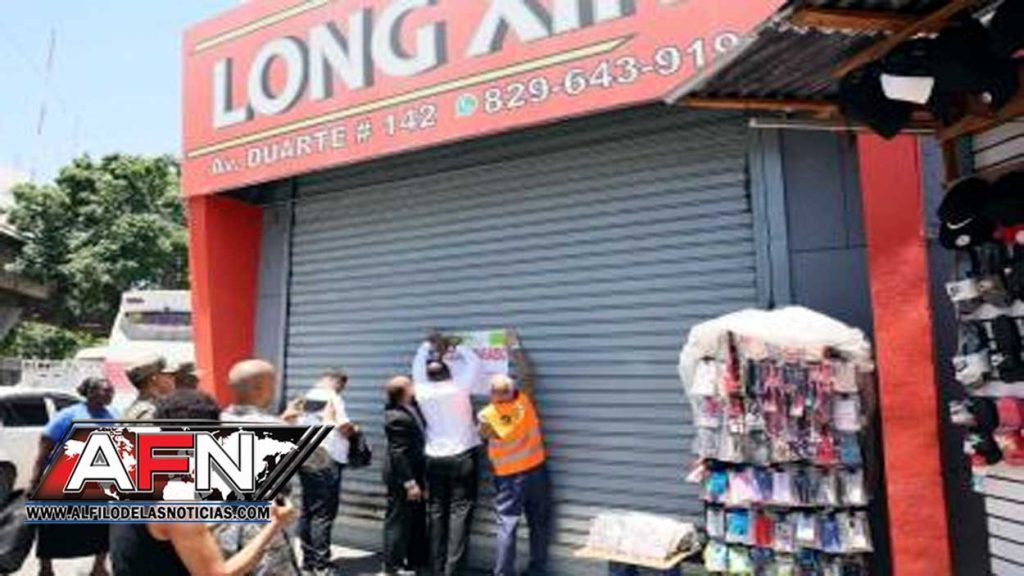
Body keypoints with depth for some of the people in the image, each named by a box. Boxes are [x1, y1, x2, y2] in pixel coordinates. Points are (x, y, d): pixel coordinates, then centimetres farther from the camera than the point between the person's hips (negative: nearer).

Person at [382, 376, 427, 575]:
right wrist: (410, 483, -23)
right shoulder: (398, 418, -25)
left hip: (414, 474, 10)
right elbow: (399, 454, -25)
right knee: (399, 521, 3)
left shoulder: (411, 407, 2)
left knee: (417, 521, 18)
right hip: (402, 478, -10)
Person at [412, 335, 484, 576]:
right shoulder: (458, 387, -10)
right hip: (463, 456, -3)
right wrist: (455, 348, 11)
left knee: (435, 512, 9)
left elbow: (417, 366, 16)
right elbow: (474, 362, 2)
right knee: (459, 511, -2)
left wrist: (427, 346, 20)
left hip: (434, 458, 4)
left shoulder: (422, 391, -2)